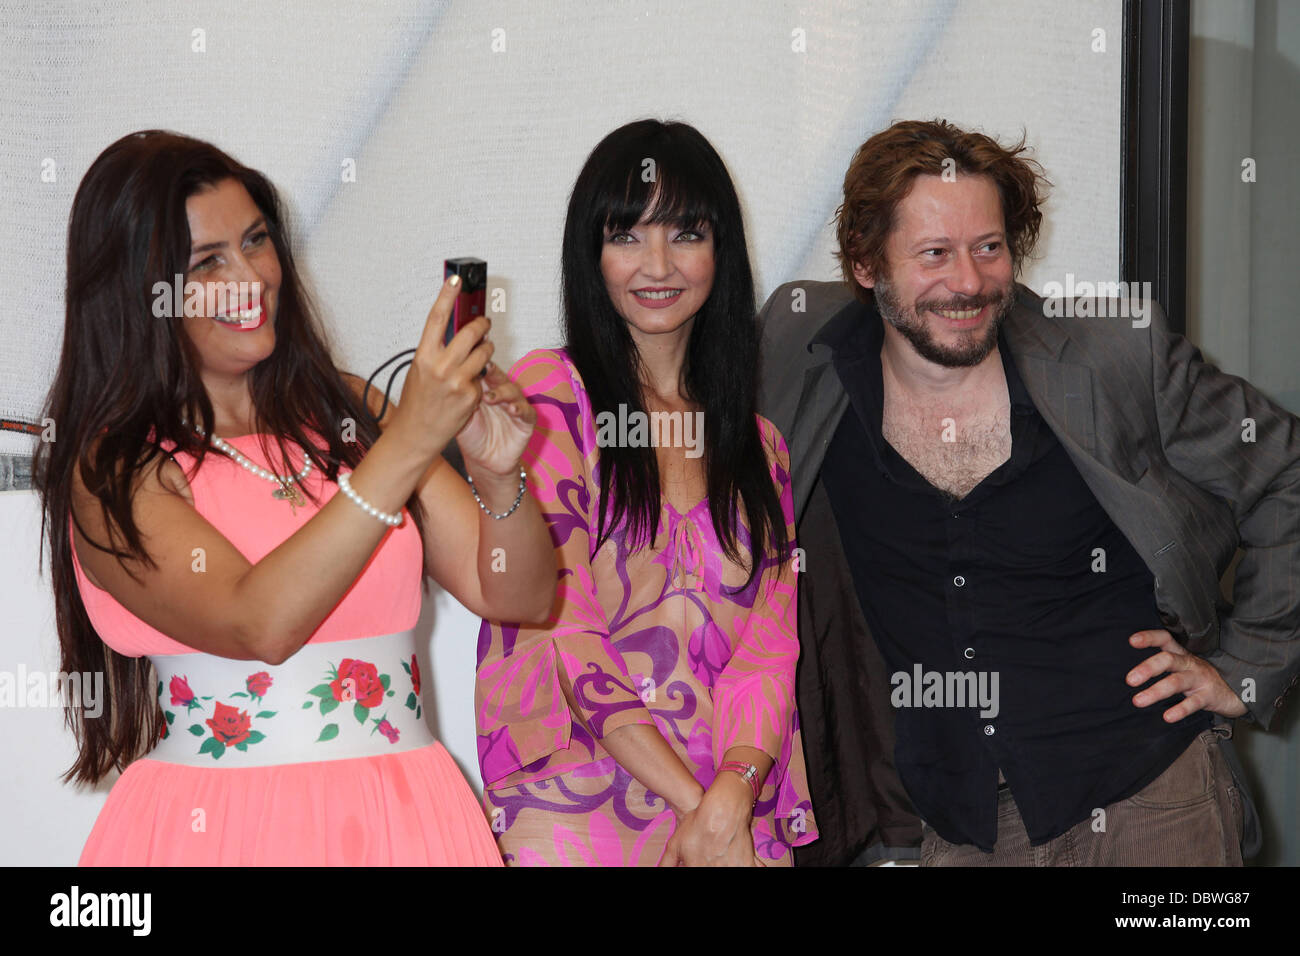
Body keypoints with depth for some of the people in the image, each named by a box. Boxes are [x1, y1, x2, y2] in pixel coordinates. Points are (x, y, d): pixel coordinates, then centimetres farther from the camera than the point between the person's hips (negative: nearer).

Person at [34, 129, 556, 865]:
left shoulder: (352, 412, 11)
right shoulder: (112, 468, -1)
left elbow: (517, 598, 9)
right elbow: (255, 624, -16)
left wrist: (499, 474, -10)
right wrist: (409, 443, -19)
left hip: (403, 820, 3)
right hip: (210, 827, -3)